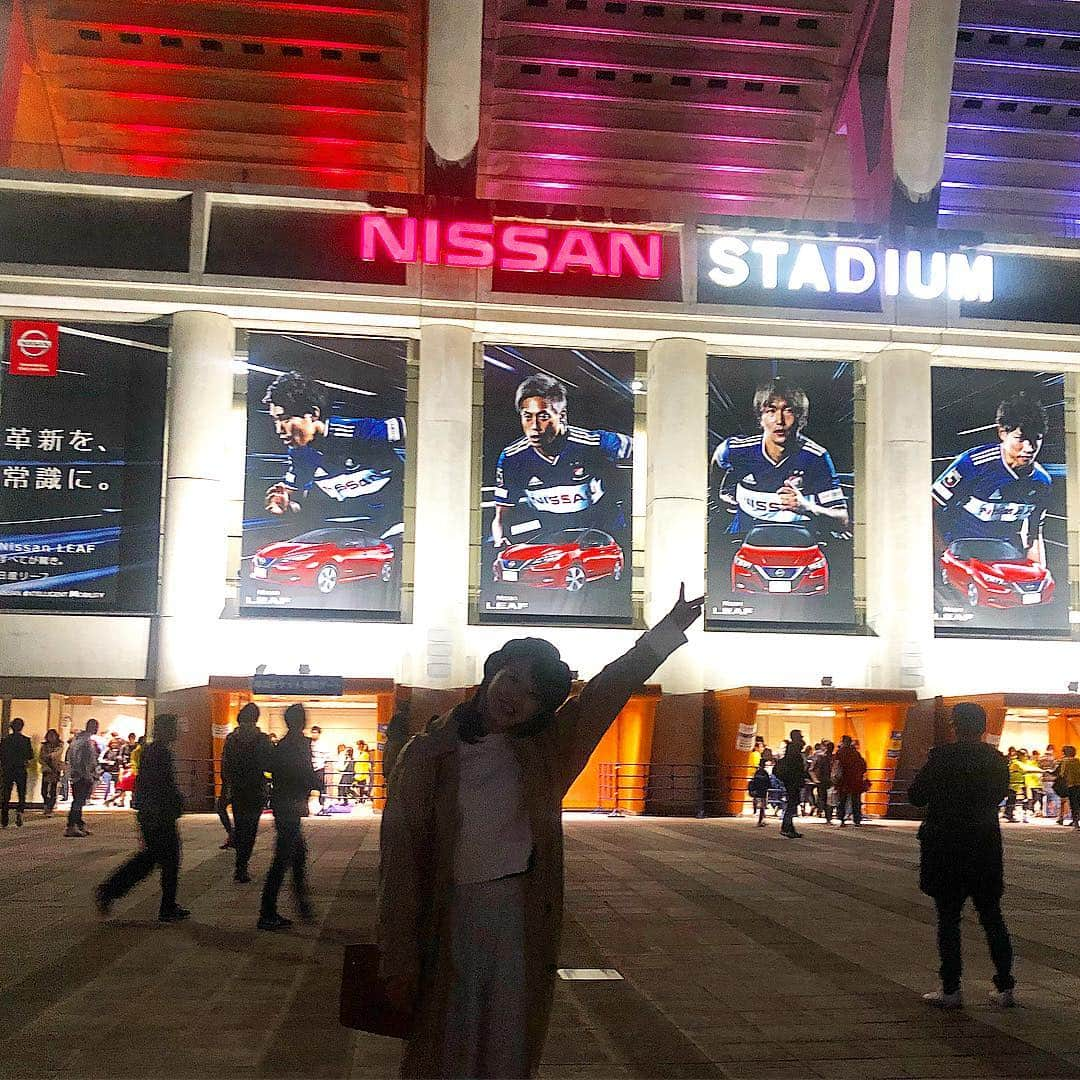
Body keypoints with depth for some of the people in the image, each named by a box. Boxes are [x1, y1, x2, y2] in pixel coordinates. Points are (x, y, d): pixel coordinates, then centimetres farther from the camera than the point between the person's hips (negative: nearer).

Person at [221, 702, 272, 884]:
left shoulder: (231, 739, -1)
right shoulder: (262, 739, -12)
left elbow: (224, 765, 4)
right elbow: (269, 765, -12)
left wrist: (227, 784, 14)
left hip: (236, 790, 3)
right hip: (256, 791, -3)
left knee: (239, 826, 16)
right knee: (250, 829, 2)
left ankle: (240, 866, 22)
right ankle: (241, 868, -3)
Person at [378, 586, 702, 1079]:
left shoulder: (543, 751, 4)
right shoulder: (426, 754, -7)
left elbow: (608, 690, 0)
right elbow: (400, 858, -8)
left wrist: (669, 629, -5)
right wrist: (400, 960, -10)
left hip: (523, 917, 3)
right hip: (450, 915, -3)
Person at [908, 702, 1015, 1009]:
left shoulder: (942, 756, -15)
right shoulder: (997, 760, -2)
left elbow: (915, 797, -10)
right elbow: (1000, 794, 13)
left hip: (946, 848, -4)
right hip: (986, 846, 4)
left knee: (948, 917, 4)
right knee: (992, 916, 13)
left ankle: (951, 989, 7)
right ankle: (1005, 986, 15)